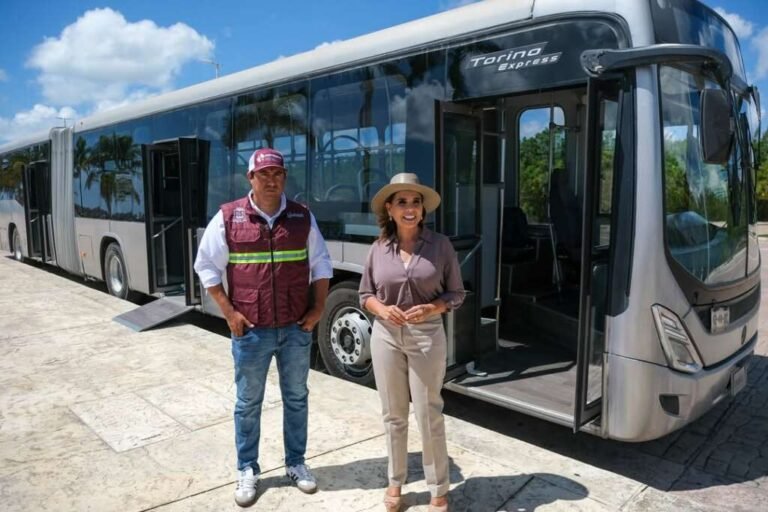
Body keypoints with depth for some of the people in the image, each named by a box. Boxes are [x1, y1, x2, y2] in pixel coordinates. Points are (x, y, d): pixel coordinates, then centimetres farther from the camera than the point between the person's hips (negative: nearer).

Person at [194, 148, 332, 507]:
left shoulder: (303, 217, 2)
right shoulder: (228, 217, -5)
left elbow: (321, 265, 8)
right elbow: (207, 267, 0)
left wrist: (318, 307, 0)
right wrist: (229, 312, -7)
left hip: (296, 329, 2)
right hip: (250, 330, -2)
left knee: (296, 398, 15)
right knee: (248, 403, 12)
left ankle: (295, 462, 34)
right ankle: (247, 470, 30)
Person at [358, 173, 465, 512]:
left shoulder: (440, 245, -5)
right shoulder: (379, 248, 0)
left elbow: (456, 293, 0)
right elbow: (365, 295, 7)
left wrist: (431, 309, -18)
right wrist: (381, 309, -14)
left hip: (427, 336, -2)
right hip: (386, 336, 2)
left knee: (429, 415, 5)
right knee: (393, 415, 13)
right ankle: (395, 481, 32)